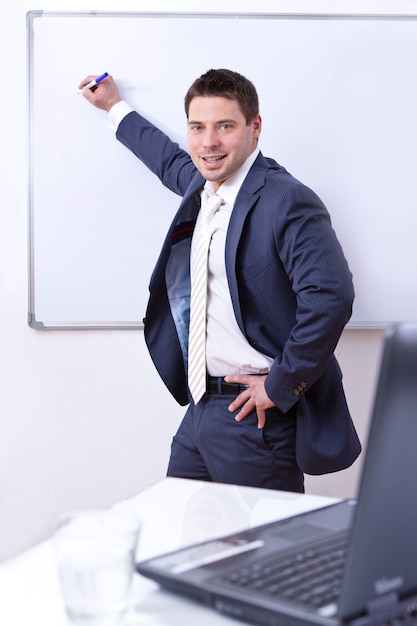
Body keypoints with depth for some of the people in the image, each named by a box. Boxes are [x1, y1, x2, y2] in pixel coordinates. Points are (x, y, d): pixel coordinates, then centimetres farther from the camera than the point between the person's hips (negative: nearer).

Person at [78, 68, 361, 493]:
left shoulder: (287, 200, -16)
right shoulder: (202, 186, 10)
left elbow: (330, 297, -26)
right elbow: (173, 163, 35)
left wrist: (280, 386, -19)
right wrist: (115, 107, 47)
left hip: (254, 414, -8)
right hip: (200, 407, 8)